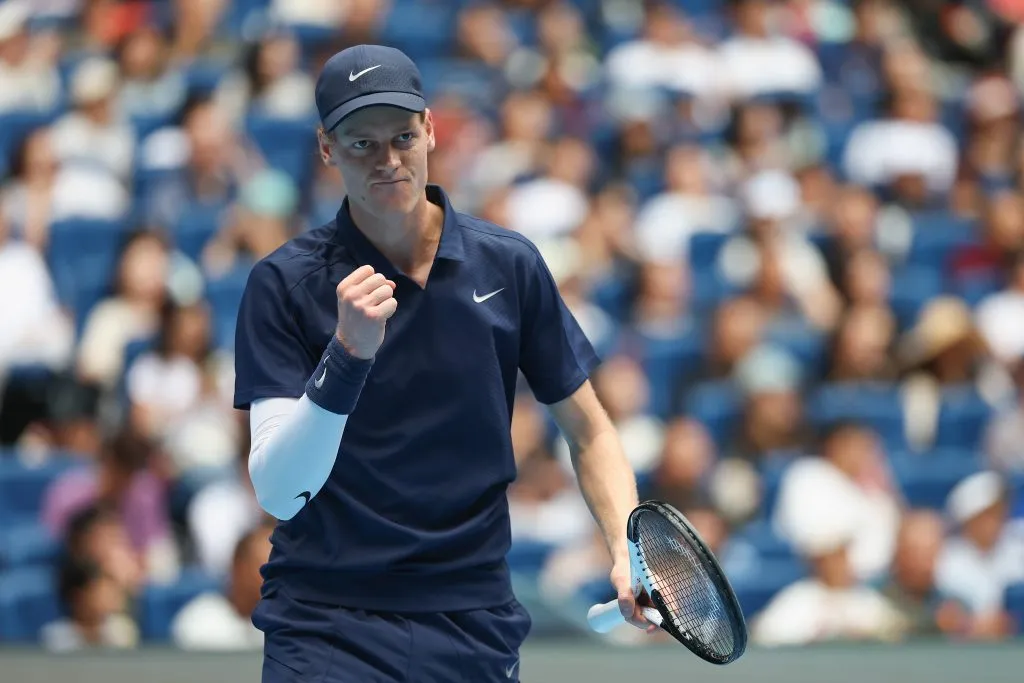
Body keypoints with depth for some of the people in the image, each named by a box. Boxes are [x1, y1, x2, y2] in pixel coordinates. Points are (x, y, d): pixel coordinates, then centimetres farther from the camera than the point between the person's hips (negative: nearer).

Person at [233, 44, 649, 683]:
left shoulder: (510, 265, 2)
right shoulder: (284, 283, -6)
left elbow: (588, 430, 12)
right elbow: (278, 492, -15)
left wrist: (628, 547, -6)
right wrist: (348, 353, -28)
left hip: (474, 626, 3)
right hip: (325, 625, -2)